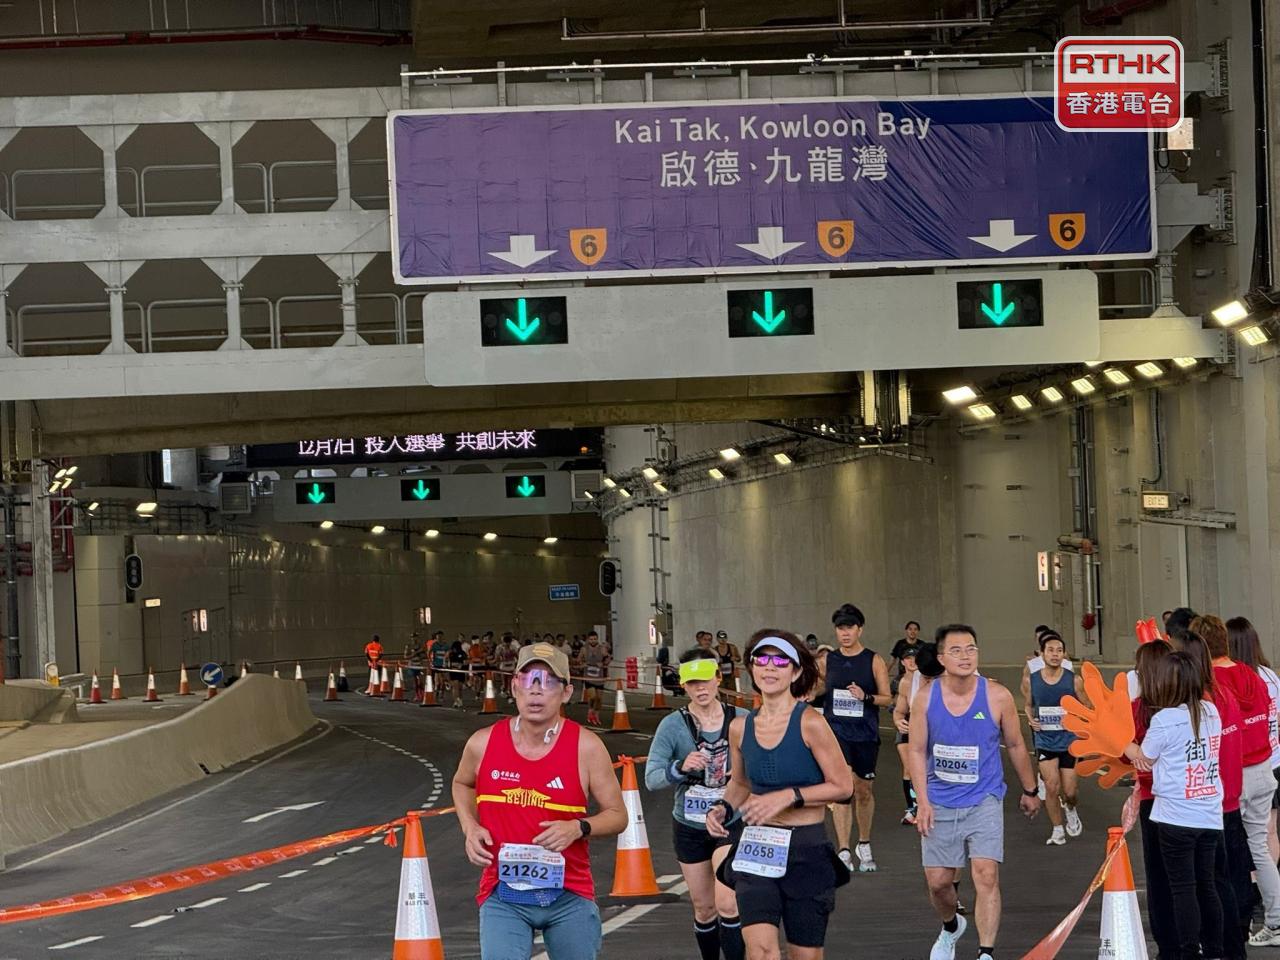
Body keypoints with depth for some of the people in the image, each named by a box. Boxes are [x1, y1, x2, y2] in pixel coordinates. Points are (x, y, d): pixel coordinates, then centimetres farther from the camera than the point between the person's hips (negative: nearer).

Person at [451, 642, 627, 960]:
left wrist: (578, 828, -20)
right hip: (502, 895, 0)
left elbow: (617, 815, 0)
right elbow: (462, 784, 21)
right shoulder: (483, 744, -2)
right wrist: (470, 828, 1)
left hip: (569, 897, 0)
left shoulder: (586, 747, -7)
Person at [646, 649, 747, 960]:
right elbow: (652, 777, -19)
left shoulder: (741, 720, -8)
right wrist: (681, 768, -37)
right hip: (689, 826, 1)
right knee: (704, 908, 12)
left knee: (727, 903, -15)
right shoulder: (673, 725, -11)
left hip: (730, 822, -1)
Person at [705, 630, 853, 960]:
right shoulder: (740, 728, 4)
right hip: (756, 850, 3)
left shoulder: (809, 723, -10)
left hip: (806, 851, -2)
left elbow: (842, 785, -9)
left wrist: (788, 797, -18)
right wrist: (724, 809, 2)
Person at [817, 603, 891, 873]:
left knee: (864, 790, 11)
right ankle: (843, 852, -13)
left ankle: (864, 845, 32)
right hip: (836, 731, 0)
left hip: (866, 734, 0)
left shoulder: (874, 661, -2)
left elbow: (887, 698, -2)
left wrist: (866, 697, -18)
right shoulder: (828, 661, 4)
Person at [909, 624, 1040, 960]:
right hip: (939, 803, 2)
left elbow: (1015, 746, 6)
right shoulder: (926, 697, -5)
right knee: (938, 881, 10)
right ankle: (951, 927, 41)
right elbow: (917, 751, 0)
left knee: (986, 876, -15)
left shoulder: (997, 697, -8)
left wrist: (1030, 790, 15)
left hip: (984, 801, -2)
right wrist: (922, 802, -8)